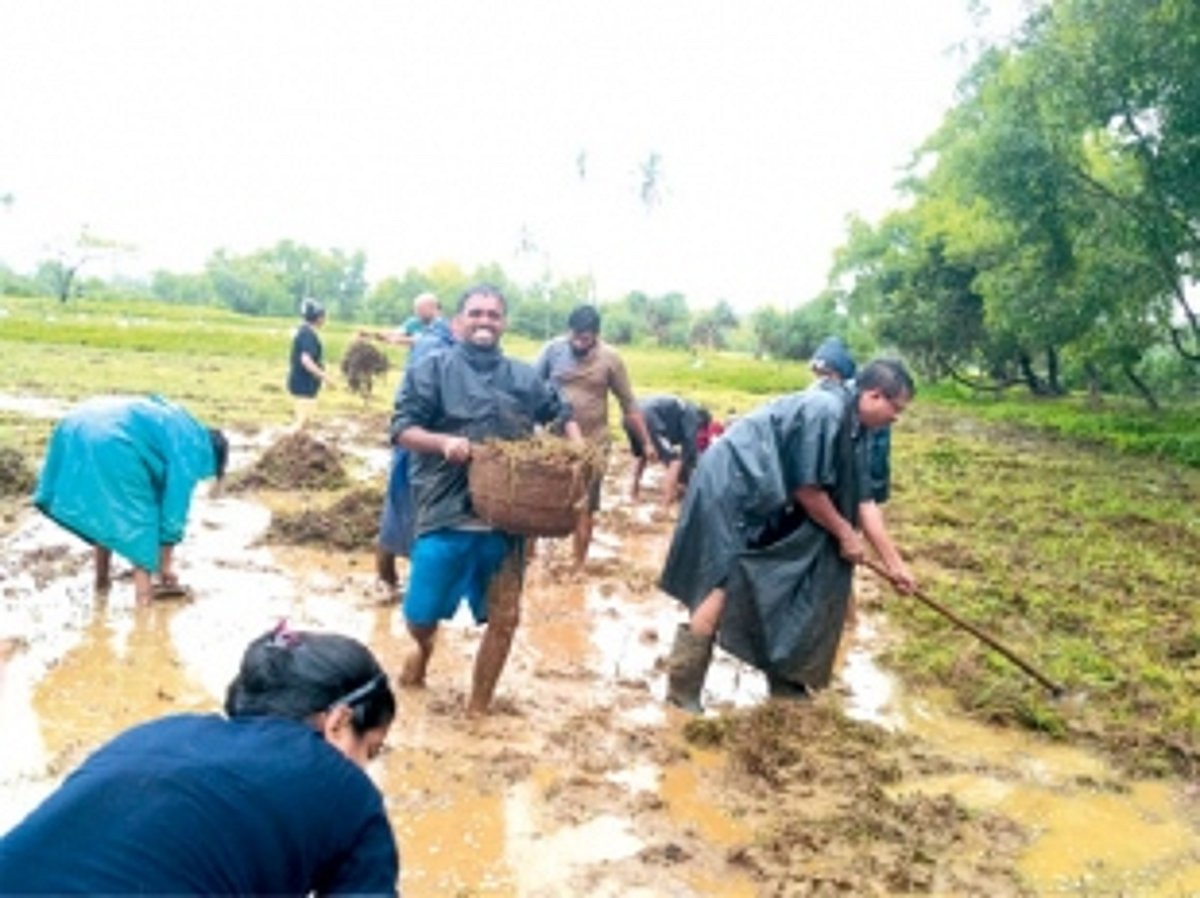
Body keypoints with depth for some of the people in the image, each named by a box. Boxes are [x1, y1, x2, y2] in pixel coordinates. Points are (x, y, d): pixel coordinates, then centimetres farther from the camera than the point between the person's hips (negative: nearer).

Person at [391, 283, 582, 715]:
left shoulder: (524, 377, 10)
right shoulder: (433, 368, -1)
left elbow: (562, 413, 22)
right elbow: (401, 428, -5)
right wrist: (444, 441, -23)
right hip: (447, 514, -3)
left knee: (504, 618, 6)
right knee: (420, 615, 3)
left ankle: (477, 709, 25)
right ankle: (424, 647, 42)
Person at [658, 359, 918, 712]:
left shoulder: (853, 429, 7)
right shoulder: (825, 411, -24)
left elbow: (863, 501, 10)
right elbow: (806, 488, -21)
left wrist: (895, 563, 10)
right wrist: (845, 533, -8)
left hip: (762, 500, 10)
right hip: (730, 488, -10)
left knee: (784, 588, 13)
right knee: (720, 586, -10)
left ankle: (785, 679, 26)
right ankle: (682, 691, -3)